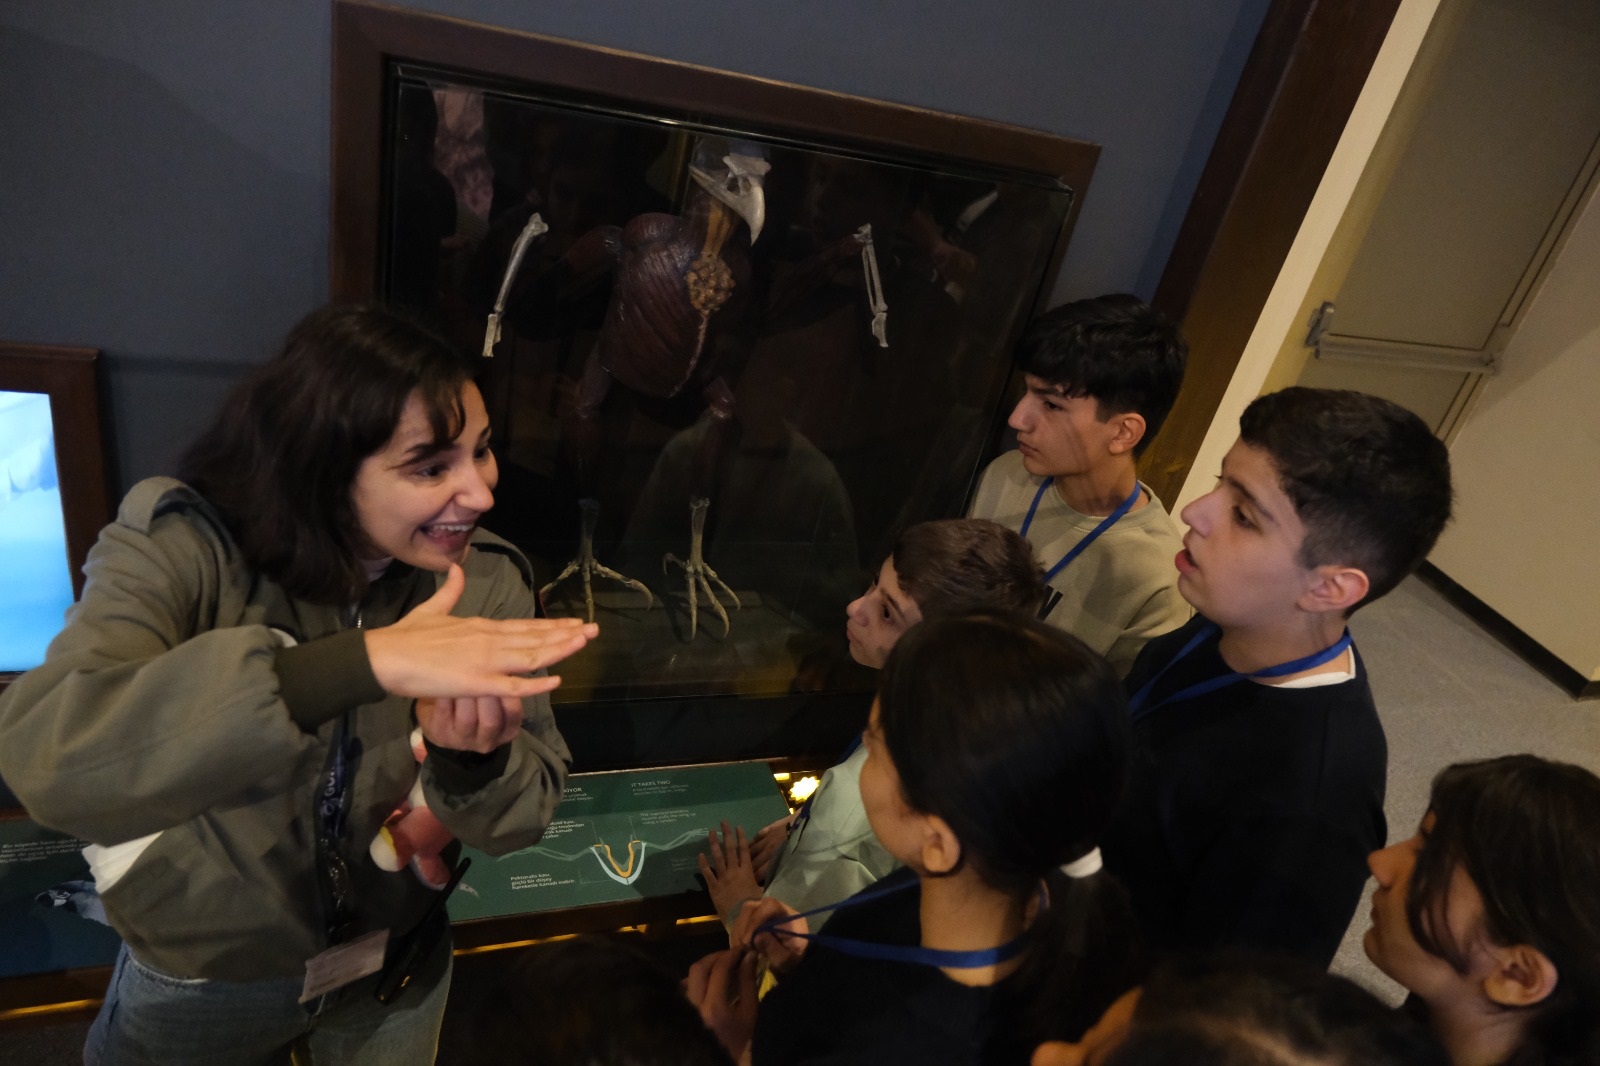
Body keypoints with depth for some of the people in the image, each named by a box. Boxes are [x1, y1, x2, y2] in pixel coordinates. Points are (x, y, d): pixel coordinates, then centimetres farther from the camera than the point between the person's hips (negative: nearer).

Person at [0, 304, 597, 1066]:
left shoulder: (485, 577, -17)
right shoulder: (180, 551, -24)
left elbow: (520, 819, -15)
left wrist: (474, 760, -38)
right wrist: (363, 661, -49)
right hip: (200, 980, -1)